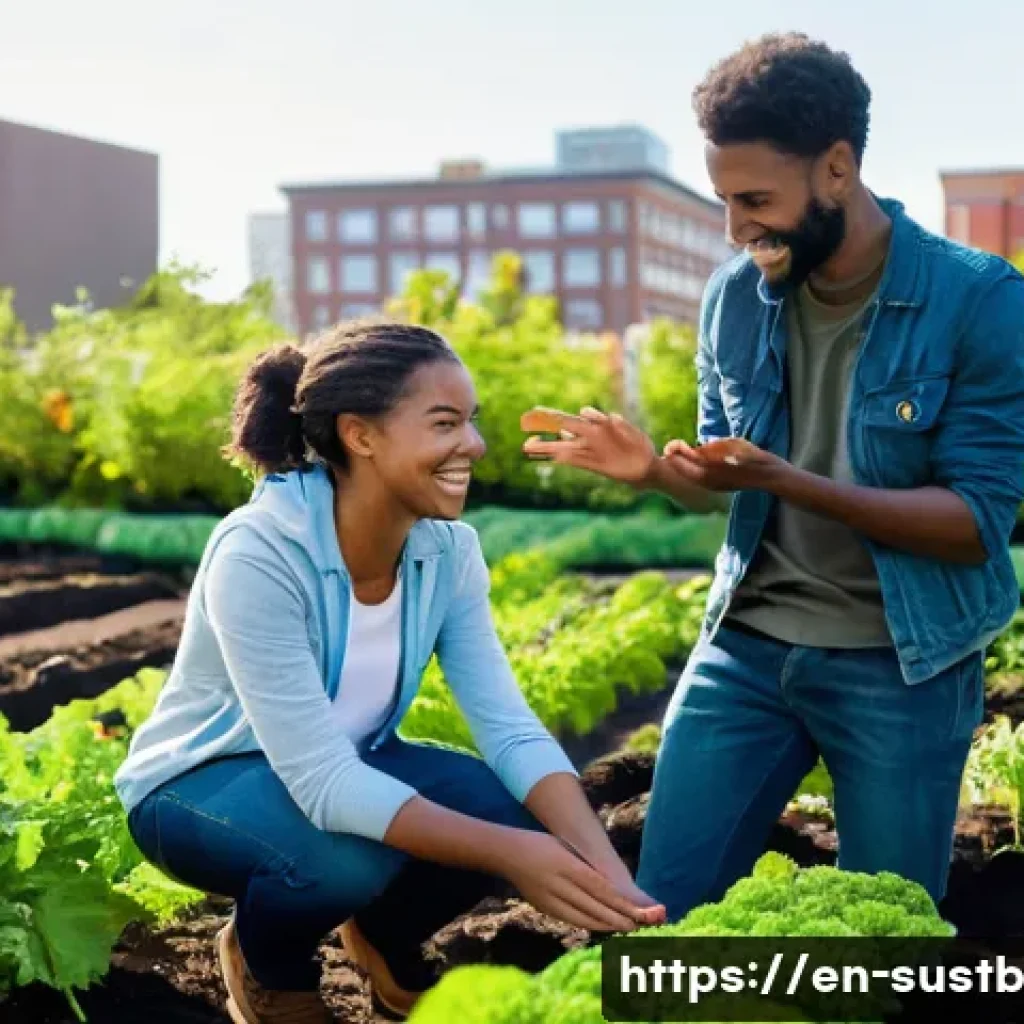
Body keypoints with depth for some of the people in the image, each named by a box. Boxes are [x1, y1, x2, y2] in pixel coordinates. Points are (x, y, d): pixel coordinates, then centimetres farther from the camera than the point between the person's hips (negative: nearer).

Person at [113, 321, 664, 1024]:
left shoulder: (448, 548, -14)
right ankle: (265, 962, 2)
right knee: (350, 854, -36)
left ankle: (384, 937, 13)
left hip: (344, 766, 6)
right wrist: (509, 854, -43)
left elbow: (509, 727, -18)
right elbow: (322, 782, -37)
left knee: (512, 810, -20)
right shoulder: (259, 555, -33)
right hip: (200, 784, -5)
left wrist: (606, 870, -34)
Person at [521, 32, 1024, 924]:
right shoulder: (734, 296, 0)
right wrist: (657, 471, -12)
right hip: (746, 643, 4)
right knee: (662, 910, 6)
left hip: (902, 662, -4)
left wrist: (791, 481, -28)